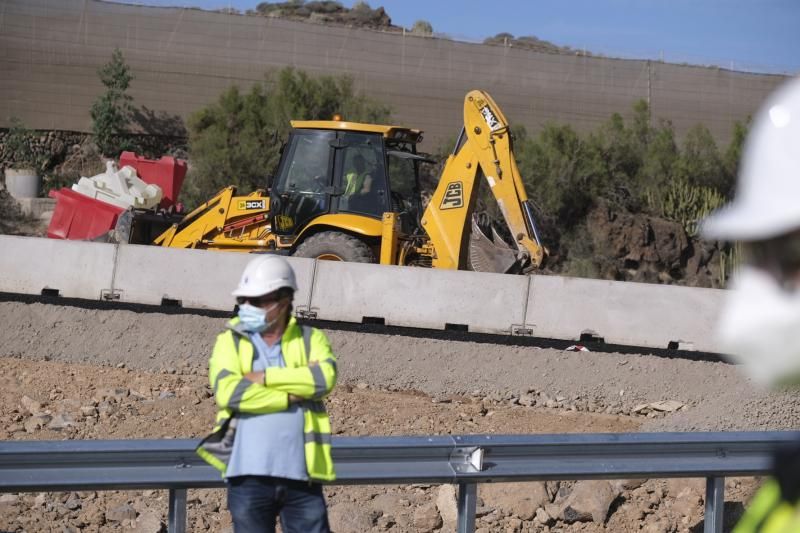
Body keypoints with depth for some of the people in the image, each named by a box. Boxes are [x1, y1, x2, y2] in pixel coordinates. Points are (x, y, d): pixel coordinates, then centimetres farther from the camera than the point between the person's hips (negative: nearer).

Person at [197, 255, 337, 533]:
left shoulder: (310, 339, 8)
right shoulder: (230, 341, 5)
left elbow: (324, 377, -14)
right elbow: (227, 392, -13)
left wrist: (264, 378, -13)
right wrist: (293, 396, -12)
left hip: (300, 475, 1)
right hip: (249, 476, 0)